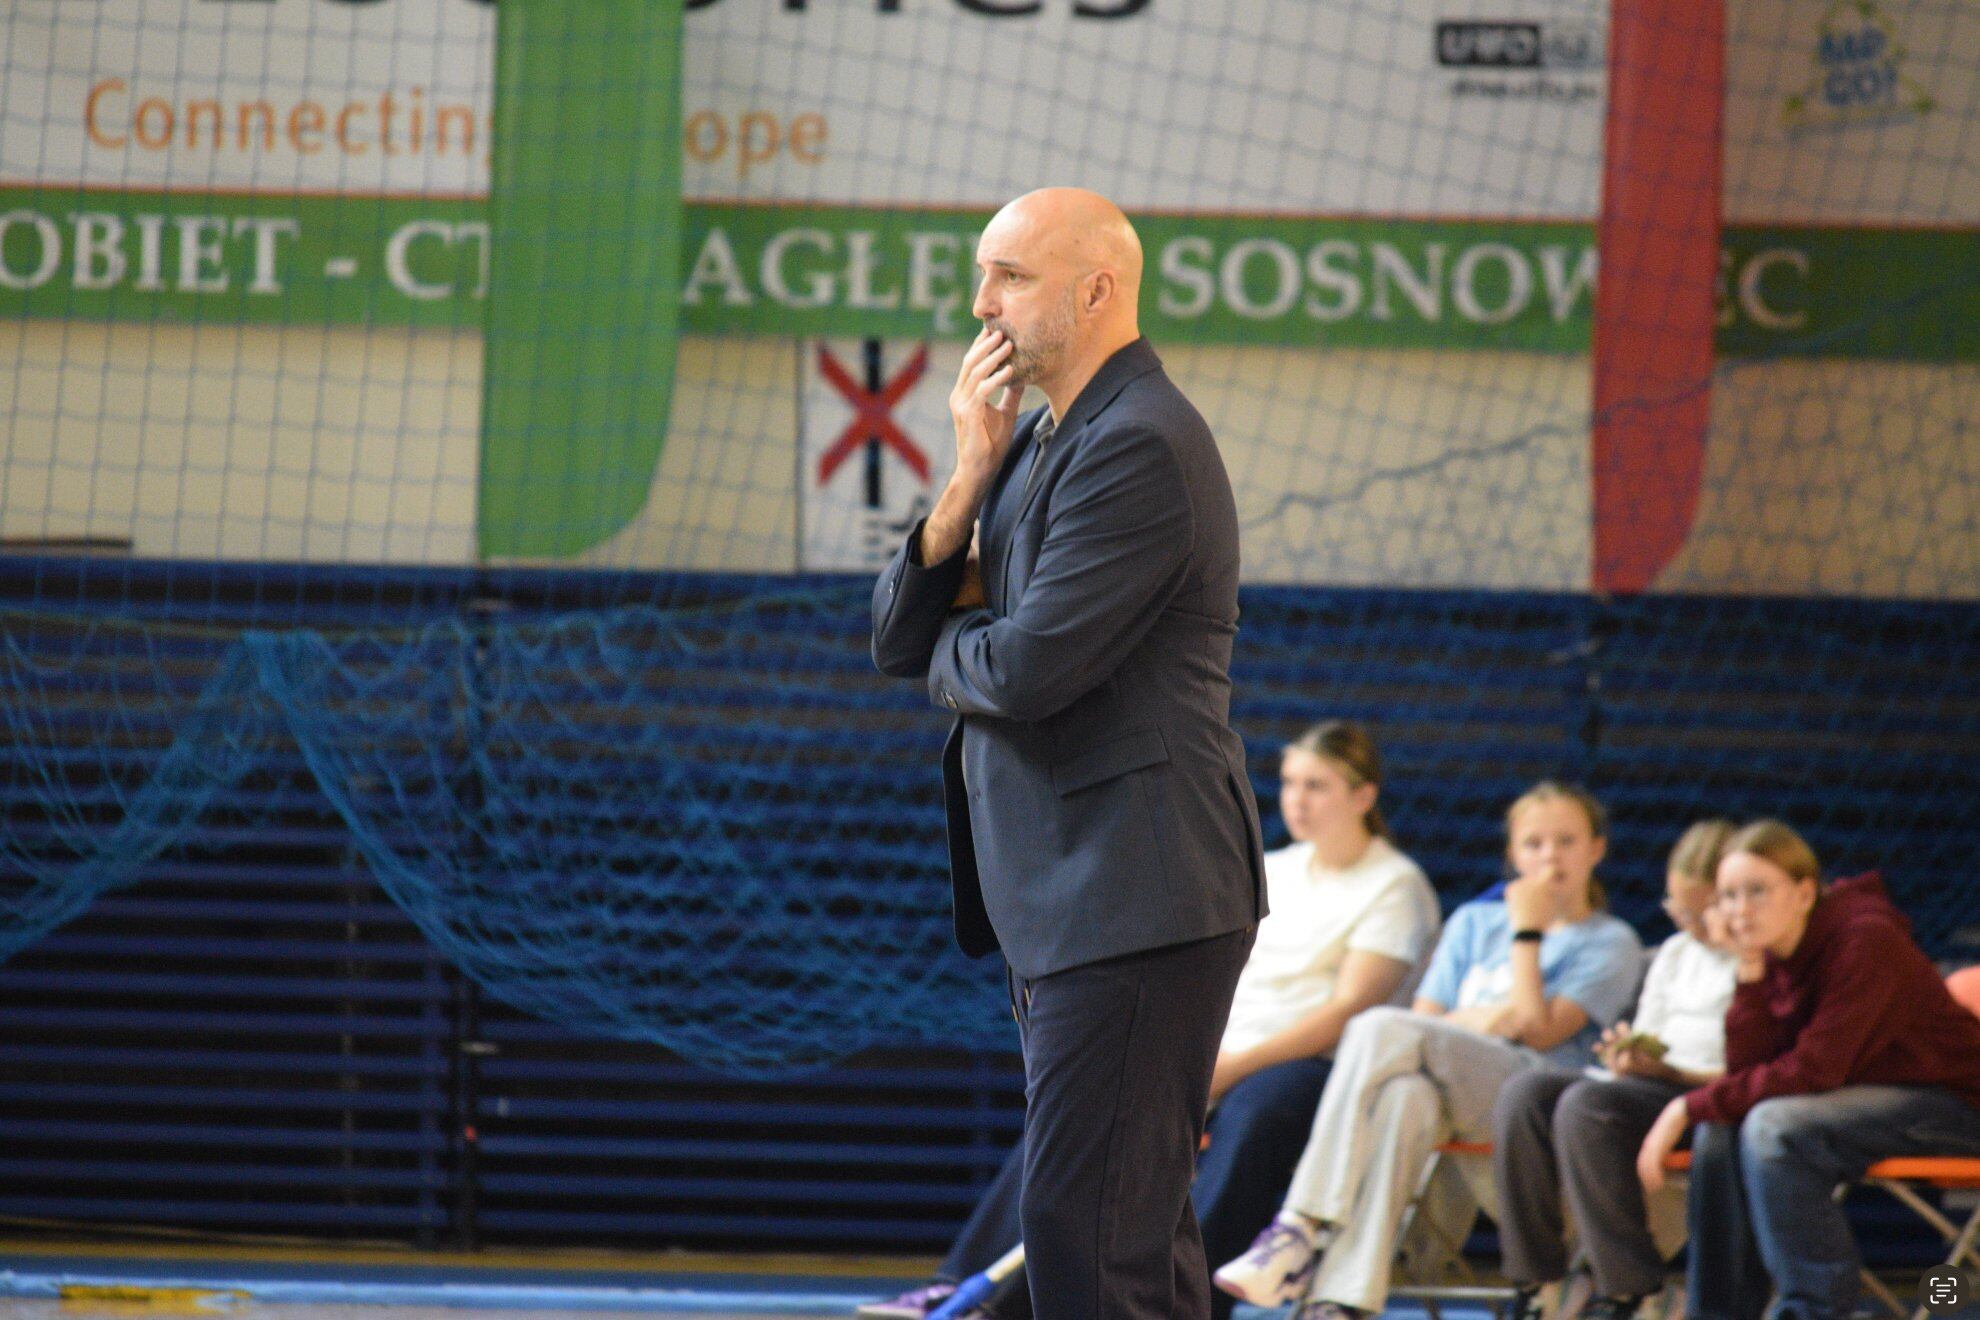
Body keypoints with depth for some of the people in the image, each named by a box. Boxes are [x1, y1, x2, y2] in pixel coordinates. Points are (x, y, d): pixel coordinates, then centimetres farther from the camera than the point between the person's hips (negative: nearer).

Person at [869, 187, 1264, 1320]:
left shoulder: (1141, 447, -15)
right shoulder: (1041, 442, 17)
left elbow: (1026, 670, -22)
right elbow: (900, 640, 13)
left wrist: (948, 646, 2)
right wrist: (972, 478, -2)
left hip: (1136, 896, -11)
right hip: (1064, 898, 11)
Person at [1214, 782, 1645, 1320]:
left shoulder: (1611, 943, 15)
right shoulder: (1474, 921, 29)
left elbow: (1539, 1031, -1)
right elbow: (1426, 1017, 17)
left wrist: (1528, 930, 4)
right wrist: (1477, 1020, -2)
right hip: (1446, 1101, 4)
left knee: (1382, 1029, -31)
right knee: (1405, 1095, -38)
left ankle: (1301, 1228, -42)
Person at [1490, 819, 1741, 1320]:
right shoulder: (1676, 952, 24)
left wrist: (1666, 1072, -19)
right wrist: (1626, 1055, 1)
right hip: (1645, 1086, 8)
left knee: (1586, 1105, -33)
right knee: (1524, 1094, -18)